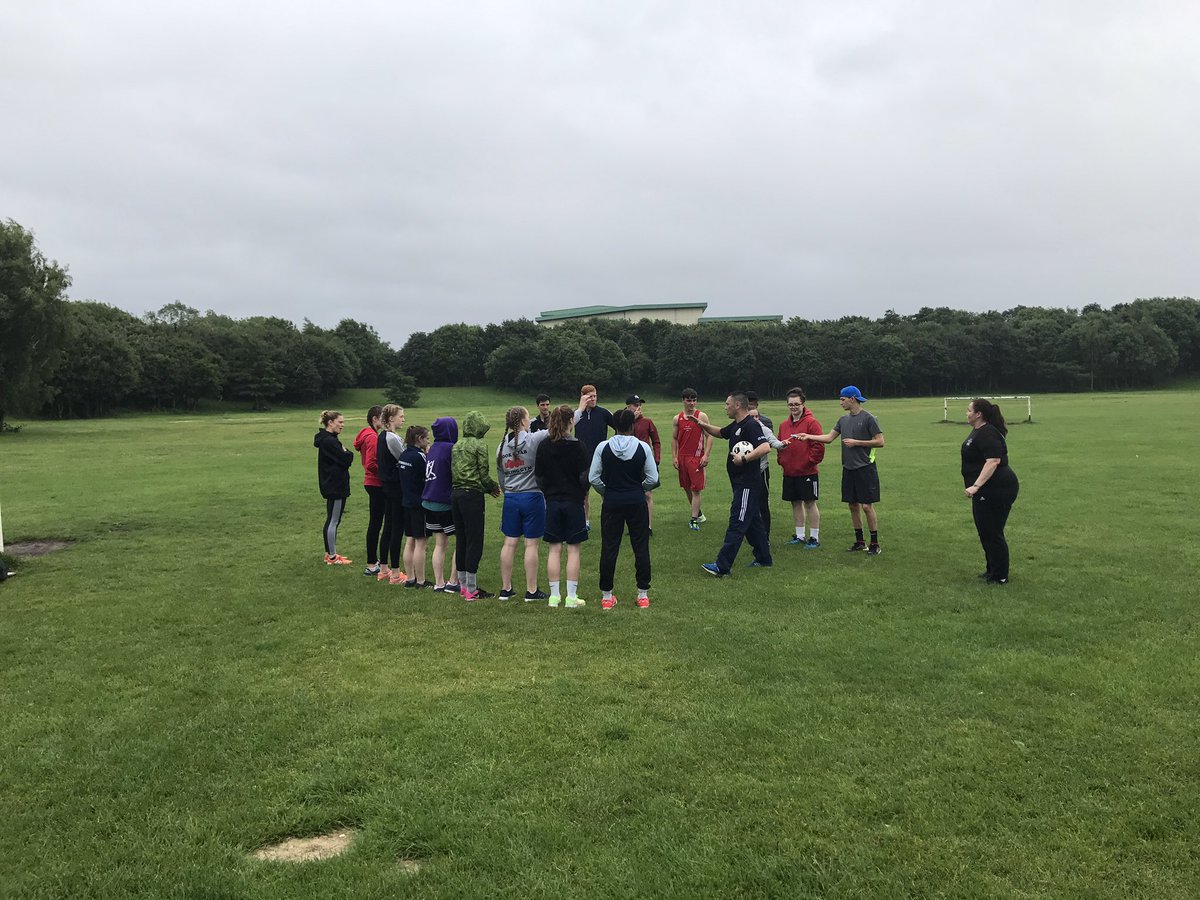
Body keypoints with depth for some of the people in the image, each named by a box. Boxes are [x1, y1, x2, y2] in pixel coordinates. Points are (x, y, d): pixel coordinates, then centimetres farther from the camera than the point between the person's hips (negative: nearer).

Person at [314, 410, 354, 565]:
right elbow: (346, 460, -19)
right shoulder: (329, 441, -19)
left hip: (333, 486, 11)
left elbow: (342, 459, 15)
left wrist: (345, 454, -3)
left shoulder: (327, 439, 14)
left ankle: (330, 553, 24)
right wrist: (348, 453, -2)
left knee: (332, 520, 16)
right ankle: (332, 557, 5)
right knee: (333, 521, -2)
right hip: (335, 486, -11)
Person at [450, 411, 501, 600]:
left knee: (461, 540, 13)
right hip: (473, 495, -7)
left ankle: (463, 584, 21)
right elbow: (483, 474, -11)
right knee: (474, 541, -3)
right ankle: (471, 590, -2)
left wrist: (488, 488, 14)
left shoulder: (457, 446, 13)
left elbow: (455, 471, 13)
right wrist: (494, 487, 10)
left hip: (456, 494, 7)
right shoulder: (479, 445, -8)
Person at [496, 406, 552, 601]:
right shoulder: (534, 440, -12)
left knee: (509, 543, 10)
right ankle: (531, 591, 8)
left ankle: (505, 588, 17)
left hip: (510, 498, 5)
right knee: (532, 544, 2)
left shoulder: (501, 447, 5)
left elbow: (501, 478, 12)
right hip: (532, 496, -5)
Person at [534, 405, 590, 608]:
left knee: (554, 549, 8)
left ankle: (554, 595, 11)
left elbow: (538, 477, 2)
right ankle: (571, 597, 5)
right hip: (573, 502, -3)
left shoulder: (544, 448, -1)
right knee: (573, 549, 3)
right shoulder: (577, 447, -11)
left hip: (551, 502, 3)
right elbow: (585, 477, -11)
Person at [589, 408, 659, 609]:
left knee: (609, 548, 7)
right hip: (637, 502, 0)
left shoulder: (603, 447, -6)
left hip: (612, 502, 0)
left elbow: (593, 478, -3)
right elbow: (653, 479, -4)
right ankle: (643, 594, 13)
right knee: (641, 547, 9)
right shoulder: (643, 448, -6)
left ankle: (606, 596, 12)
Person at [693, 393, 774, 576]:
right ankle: (764, 559, 28)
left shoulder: (751, 425, -17)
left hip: (747, 484, -10)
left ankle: (722, 567, -9)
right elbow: (719, 432, 32)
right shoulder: (736, 425, 14)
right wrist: (700, 424, 19)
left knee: (737, 524, -9)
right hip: (741, 483, 10)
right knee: (752, 522, 17)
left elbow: (765, 447, -30)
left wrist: (743, 459, -27)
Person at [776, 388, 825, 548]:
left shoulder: (811, 423, -8)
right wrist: (781, 461, 8)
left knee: (810, 503, -1)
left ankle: (814, 538, 7)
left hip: (807, 472, -6)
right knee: (796, 504, 12)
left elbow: (819, 445, -11)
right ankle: (799, 536, 22)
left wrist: (810, 461, -12)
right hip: (789, 473, 6)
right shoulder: (783, 425, 11)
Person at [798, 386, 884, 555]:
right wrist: (809, 436, 6)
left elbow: (880, 442, -10)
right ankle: (859, 541, 20)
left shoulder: (868, 418, -8)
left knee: (866, 506, -5)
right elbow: (829, 437, 15)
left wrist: (856, 442, -12)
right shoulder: (844, 420, 12)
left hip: (865, 468, -6)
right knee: (853, 505, 10)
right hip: (848, 468, 7)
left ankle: (875, 544, 4)